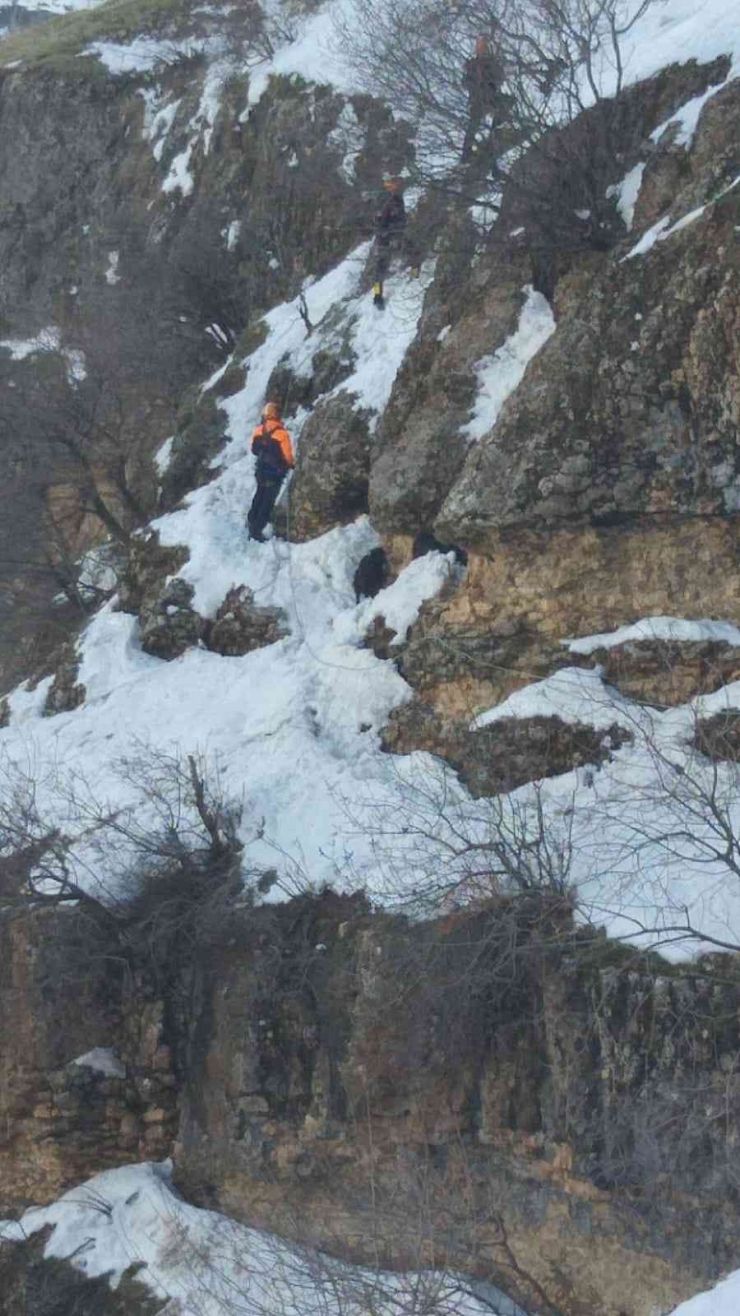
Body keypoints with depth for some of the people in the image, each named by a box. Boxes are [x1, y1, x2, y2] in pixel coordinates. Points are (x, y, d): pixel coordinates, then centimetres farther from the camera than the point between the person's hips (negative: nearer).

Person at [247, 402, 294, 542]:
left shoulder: (257, 430, -9)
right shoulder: (281, 433, -23)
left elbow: (254, 449, 5)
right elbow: (287, 455, -16)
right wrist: (291, 464, 6)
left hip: (261, 469, 5)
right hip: (275, 472, -5)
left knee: (259, 496, 27)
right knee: (268, 501, 5)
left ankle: (252, 521, 38)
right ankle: (257, 530, 4)